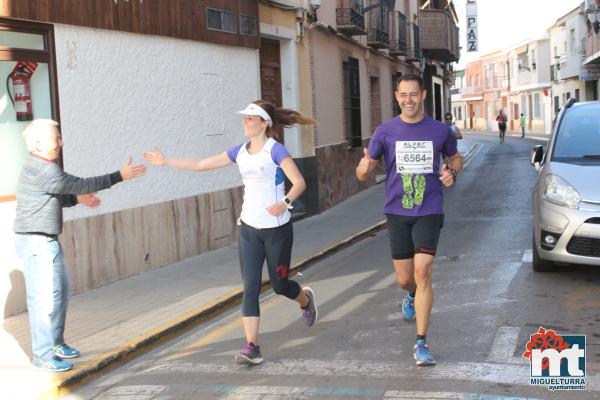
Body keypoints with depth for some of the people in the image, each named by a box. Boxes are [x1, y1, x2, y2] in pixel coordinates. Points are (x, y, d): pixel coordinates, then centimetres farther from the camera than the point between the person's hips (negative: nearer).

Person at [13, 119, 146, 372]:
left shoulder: (39, 167, 14)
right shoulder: (42, 170, -19)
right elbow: (81, 184, -22)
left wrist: (77, 199, 13)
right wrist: (119, 176, -19)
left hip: (47, 241, 11)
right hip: (35, 242, -11)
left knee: (60, 292, 15)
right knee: (45, 296, -8)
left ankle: (55, 343, 26)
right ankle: (43, 354, -2)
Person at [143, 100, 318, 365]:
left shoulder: (275, 150, -12)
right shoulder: (240, 151, 5)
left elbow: (299, 182, -19)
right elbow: (201, 165, 10)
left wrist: (285, 203, -38)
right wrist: (165, 161, 9)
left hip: (277, 228, -5)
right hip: (249, 228, 5)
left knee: (279, 285, 10)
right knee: (250, 288, -4)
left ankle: (306, 299, 45)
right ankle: (251, 347, -4)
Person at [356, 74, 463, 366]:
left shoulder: (440, 131, 1)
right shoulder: (385, 131, 0)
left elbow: (455, 158, 19)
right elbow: (363, 174, 2)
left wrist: (452, 172, -4)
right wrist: (364, 168, -23)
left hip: (429, 212, -1)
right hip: (397, 212, 1)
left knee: (422, 272, -14)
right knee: (404, 279, 8)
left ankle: (421, 343, -7)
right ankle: (412, 296, 48)